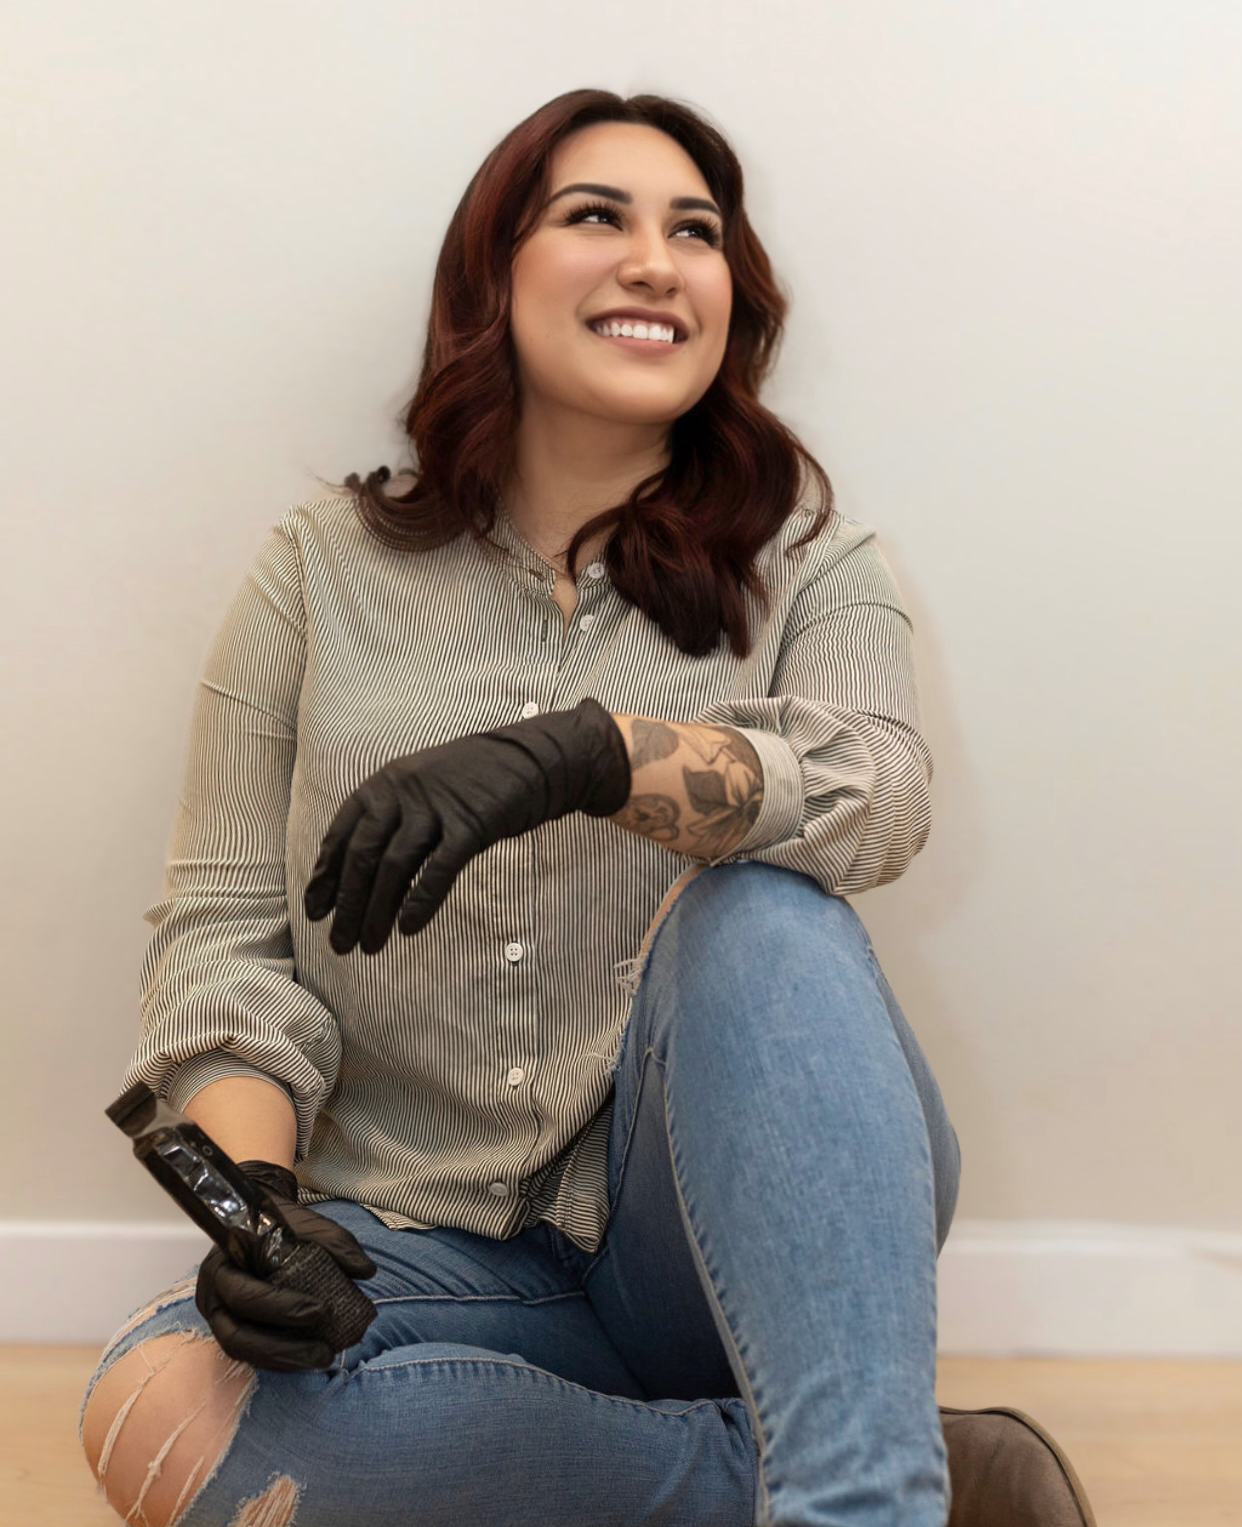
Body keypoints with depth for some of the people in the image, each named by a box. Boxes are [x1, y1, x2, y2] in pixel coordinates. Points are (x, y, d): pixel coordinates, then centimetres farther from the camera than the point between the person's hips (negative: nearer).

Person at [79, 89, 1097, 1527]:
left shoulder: (805, 564, 5)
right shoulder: (322, 573, 7)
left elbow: (878, 790, -17)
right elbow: (224, 931, 3)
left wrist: (579, 752, -35)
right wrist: (250, 1190, -15)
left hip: (738, 1226, -1)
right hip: (431, 1246, 2)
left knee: (761, 916, -30)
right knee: (152, 1412, -28)